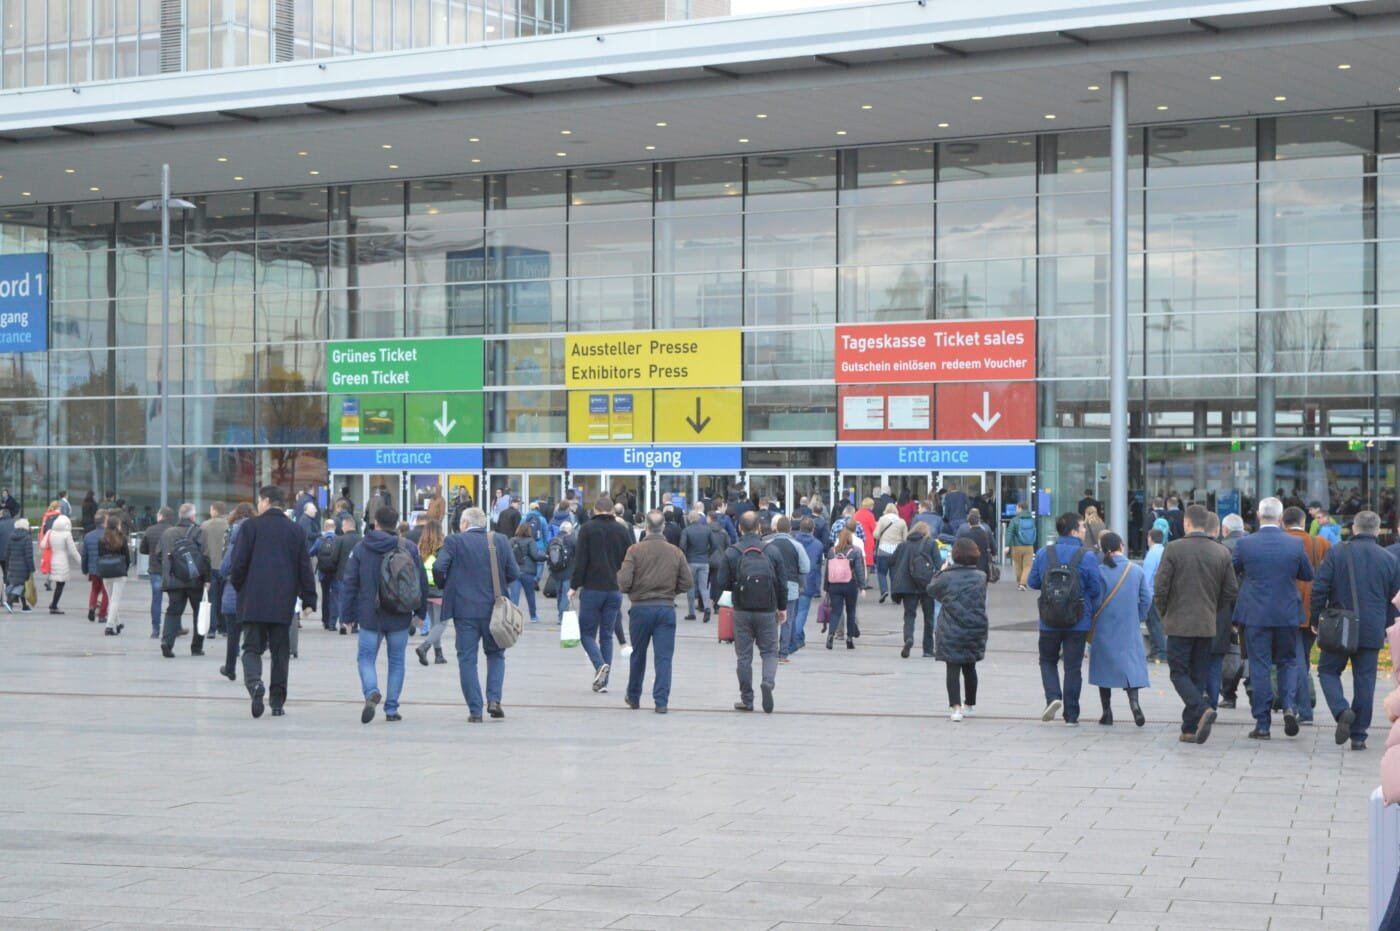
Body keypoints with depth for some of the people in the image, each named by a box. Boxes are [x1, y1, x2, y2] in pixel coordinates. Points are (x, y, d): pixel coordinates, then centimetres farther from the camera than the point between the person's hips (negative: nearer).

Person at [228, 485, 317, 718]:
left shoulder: (251, 526, -3)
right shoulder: (295, 531, 6)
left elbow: (239, 562, -7)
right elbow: (304, 568, 6)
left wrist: (238, 585, 11)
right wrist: (309, 599, 10)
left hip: (253, 601, -2)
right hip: (283, 603, 2)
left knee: (252, 648, 4)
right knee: (280, 651, 9)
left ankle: (254, 682, -25)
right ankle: (277, 701, 8)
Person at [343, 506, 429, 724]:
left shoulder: (360, 548, 0)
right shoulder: (409, 548, 0)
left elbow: (350, 583, 1)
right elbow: (422, 581, 3)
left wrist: (349, 615, 7)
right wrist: (420, 612, 13)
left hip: (370, 616, -1)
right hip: (399, 618, 1)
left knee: (366, 658, 7)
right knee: (396, 661, 11)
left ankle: (371, 692, -21)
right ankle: (391, 709, 10)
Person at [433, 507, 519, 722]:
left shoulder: (454, 541, -5)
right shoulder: (500, 541, 3)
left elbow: (439, 567, -14)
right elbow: (513, 573, 2)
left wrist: (444, 587, 6)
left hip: (465, 609, -2)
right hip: (493, 608, 2)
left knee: (467, 659, 5)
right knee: (495, 654, 18)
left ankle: (475, 710, 1)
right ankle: (494, 699, 0)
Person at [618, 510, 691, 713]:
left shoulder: (635, 551, -8)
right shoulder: (676, 552, -1)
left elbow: (624, 583, -13)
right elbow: (686, 583, 1)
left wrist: (627, 590, 9)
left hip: (641, 608, 0)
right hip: (666, 609, 0)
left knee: (638, 655, 15)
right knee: (664, 657, 2)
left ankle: (633, 698, 28)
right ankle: (661, 701, -4)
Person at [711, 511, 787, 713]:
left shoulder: (731, 553, -7)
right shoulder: (772, 551, -3)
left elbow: (722, 584, -6)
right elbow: (782, 582, 2)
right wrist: (782, 608, 15)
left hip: (742, 612, 0)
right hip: (767, 611, 1)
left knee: (744, 655, 9)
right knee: (769, 652, 11)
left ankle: (747, 700, 10)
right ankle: (768, 682, -16)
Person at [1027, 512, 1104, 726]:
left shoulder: (1043, 554, -2)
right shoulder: (1087, 557, -10)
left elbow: (1032, 582, 6)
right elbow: (1096, 590, -5)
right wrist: (1092, 612, 14)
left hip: (1049, 622, 1)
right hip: (1078, 623, -1)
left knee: (1048, 661, 19)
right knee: (1073, 667, 7)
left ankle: (1053, 697, -5)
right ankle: (1071, 715, 10)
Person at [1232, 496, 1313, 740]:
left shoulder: (1245, 544, -8)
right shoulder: (1295, 545, -6)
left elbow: (1233, 571, 6)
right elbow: (1308, 575, 6)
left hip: (1255, 614, -1)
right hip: (1287, 613, 1)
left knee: (1259, 667, 4)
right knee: (1287, 661, 17)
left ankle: (1262, 724, 4)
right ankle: (1289, 706, -4)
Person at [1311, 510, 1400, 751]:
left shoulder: (1336, 553, -4)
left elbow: (1319, 589, -7)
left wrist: (1316, 620, 3)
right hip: (1372, 632, 2)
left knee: (1328, 670, 12)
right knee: (1364, 680, 7)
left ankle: (1341, 711, -14)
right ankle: (1358, 735, 8)